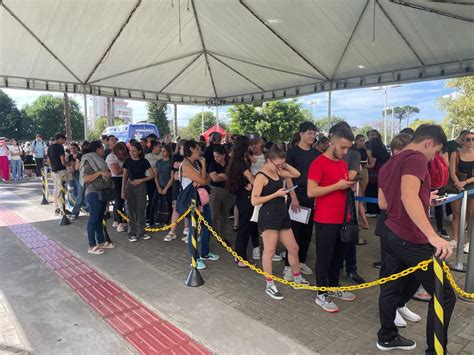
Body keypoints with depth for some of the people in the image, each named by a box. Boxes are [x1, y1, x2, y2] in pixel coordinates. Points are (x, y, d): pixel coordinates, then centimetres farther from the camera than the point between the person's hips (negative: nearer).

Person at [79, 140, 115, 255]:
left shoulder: (99, 160, 16)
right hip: (94, 194, -9)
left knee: (100, 218, 14)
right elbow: (86, 178, -21)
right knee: (93, 219, -4)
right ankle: (92, 246, 2)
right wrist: (100, 172, -24)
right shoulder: (89, 161, -11)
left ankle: (101, 242, 22)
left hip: (102, 193, 9)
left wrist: (108, 175, 9)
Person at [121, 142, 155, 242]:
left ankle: (141, 232, 12)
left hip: (141, 186, -2)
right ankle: (132, 233, 11)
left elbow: (152, 175, -4)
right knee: (131, 210, 4)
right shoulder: (128, 161, 2)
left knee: (141, 209, 1)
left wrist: (141, 180, -12)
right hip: (129, 185, 2)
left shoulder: (144, 162, -5)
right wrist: (122, 190, 5)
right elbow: (124, 176, 8)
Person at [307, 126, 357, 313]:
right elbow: (311, 192, -19)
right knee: (324, 258, 3)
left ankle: (334, 288, 34)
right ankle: (321, 295, 16)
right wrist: (337, 185, -19)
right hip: (326, 220, -8)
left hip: (343, 218, 8)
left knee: (339, 256, 17)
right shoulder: (318, 163, -13)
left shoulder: (344, 163, 13)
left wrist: (349, 184, 6)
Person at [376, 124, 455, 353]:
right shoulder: (416, 158, -16)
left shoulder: (389, 164, 12)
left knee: (391, 288, 18)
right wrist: (433, 236, -40)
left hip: (393, 235, 9)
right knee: (444, 295, 6)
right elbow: (408, 196, -34)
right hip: (413, 240, -9)